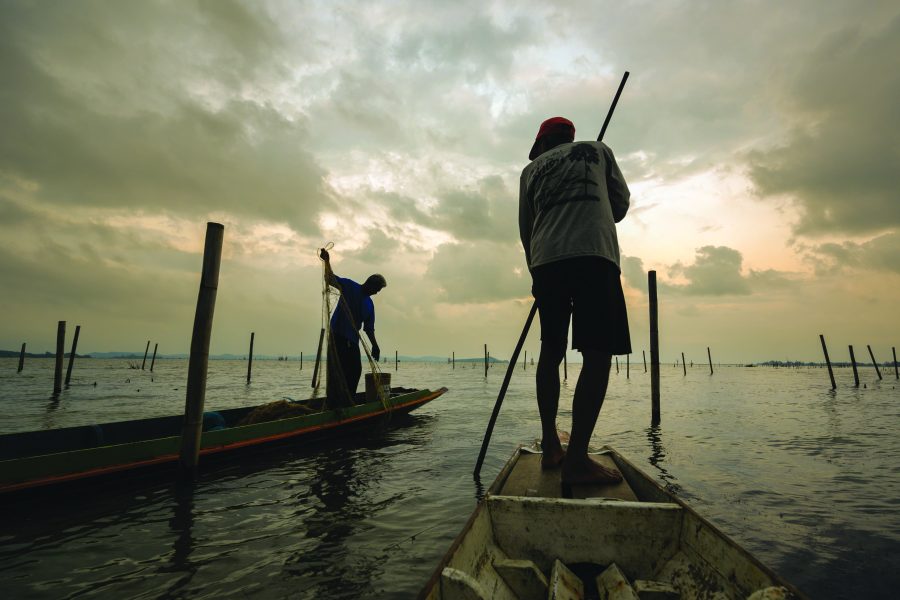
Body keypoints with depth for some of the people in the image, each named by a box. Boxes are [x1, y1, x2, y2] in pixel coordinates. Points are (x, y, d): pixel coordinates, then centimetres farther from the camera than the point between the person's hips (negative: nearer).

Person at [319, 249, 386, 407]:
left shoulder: (369, 305, 15)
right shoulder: (350, 286, 1)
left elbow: (369, 328, 15)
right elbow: (330, 279, -11)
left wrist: (375, 346, 7)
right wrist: (327, 261, -26)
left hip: (353, 340, 7)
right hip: (337, 334, -6)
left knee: (355, 369, 6)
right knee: (337, 370, -9)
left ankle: (347, 402, 17)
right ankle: (334, 402, -5)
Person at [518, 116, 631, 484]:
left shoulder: (531, 169, 23)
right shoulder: (598, 150, 22)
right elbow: (621, 203, 20)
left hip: (546, 261, 3)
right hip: (595, 253, -3)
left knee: (551, 351, 10)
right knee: (598, 354, -8)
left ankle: (550, 447, 11)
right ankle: (577, 458, -15)